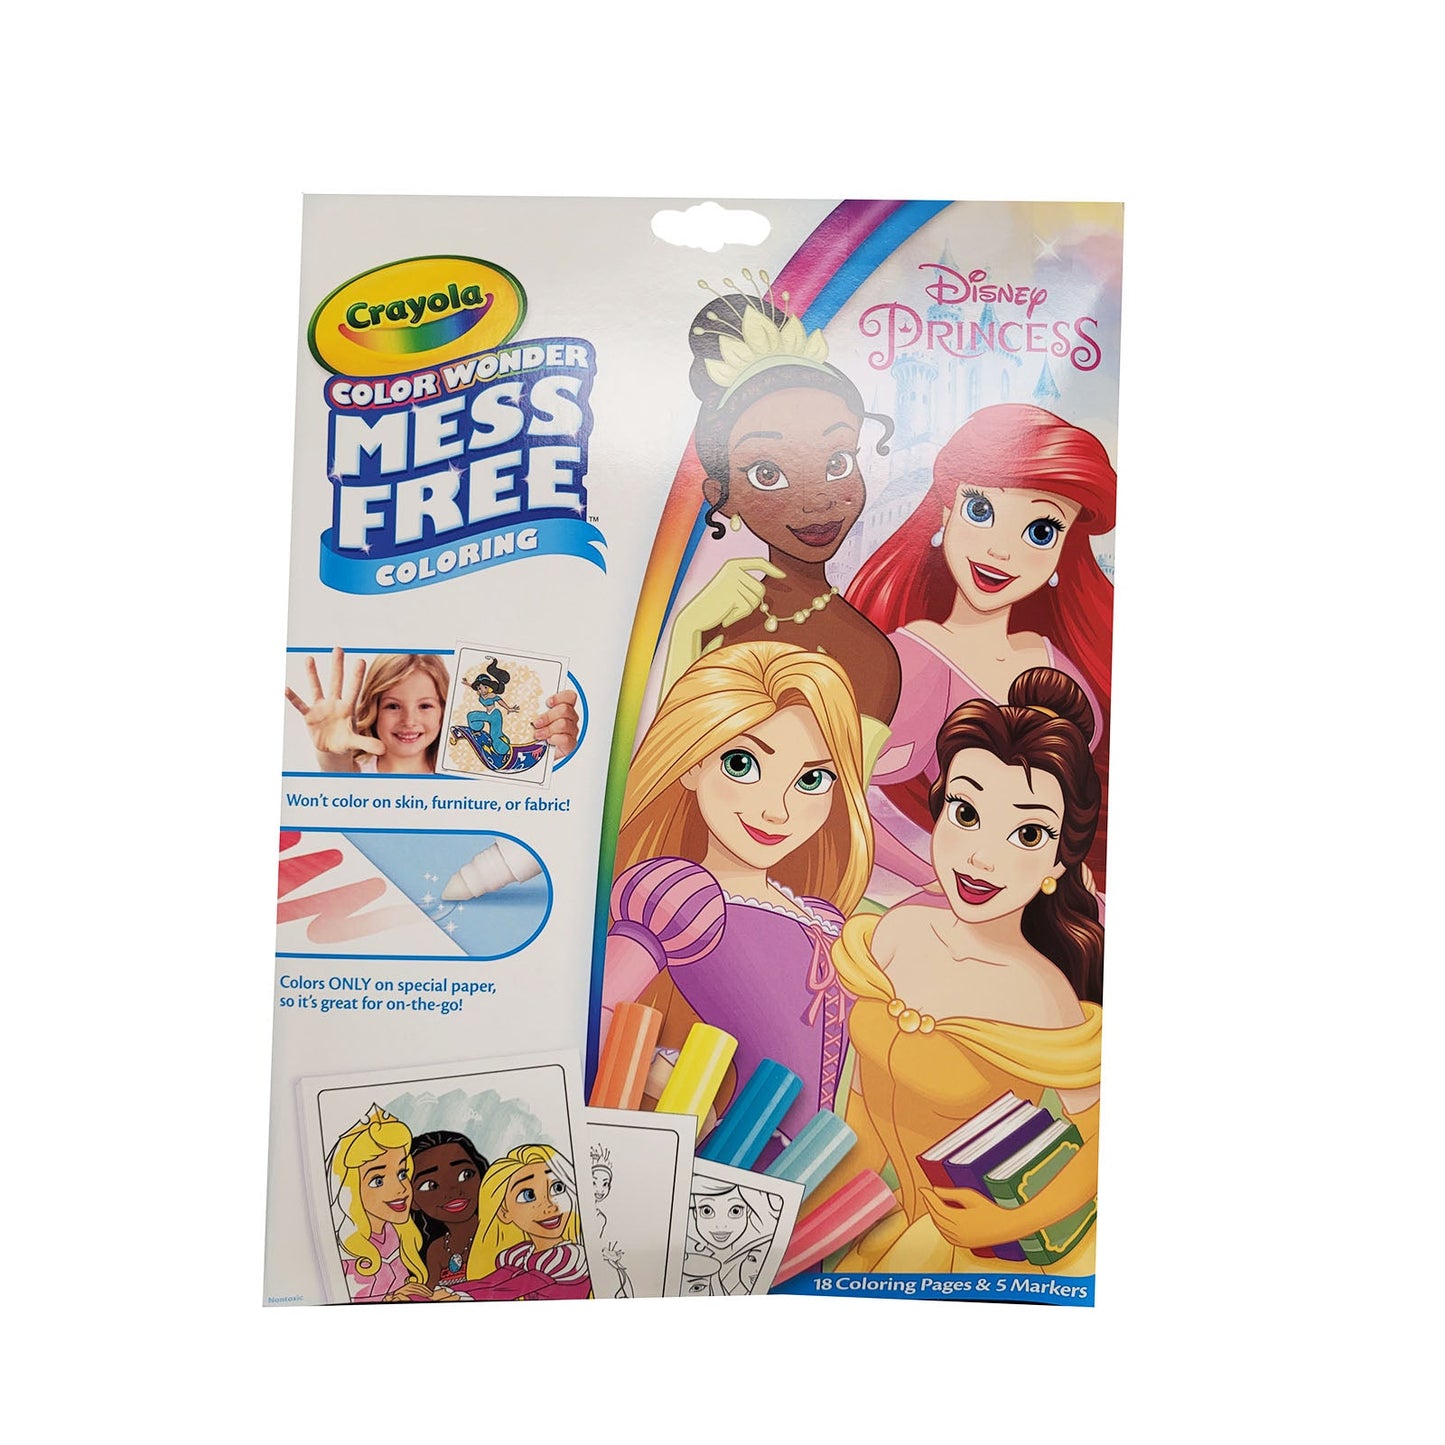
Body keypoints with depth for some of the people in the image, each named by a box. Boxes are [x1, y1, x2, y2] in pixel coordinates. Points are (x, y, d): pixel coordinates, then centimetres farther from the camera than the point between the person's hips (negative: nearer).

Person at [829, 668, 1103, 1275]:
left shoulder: (1046, 1000, -30)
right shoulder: (899, 930, -15)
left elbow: (1099, 1146, -14)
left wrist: (1012, 1224, -12)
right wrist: (851, 1178, 8)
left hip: (941, 1237, -4)